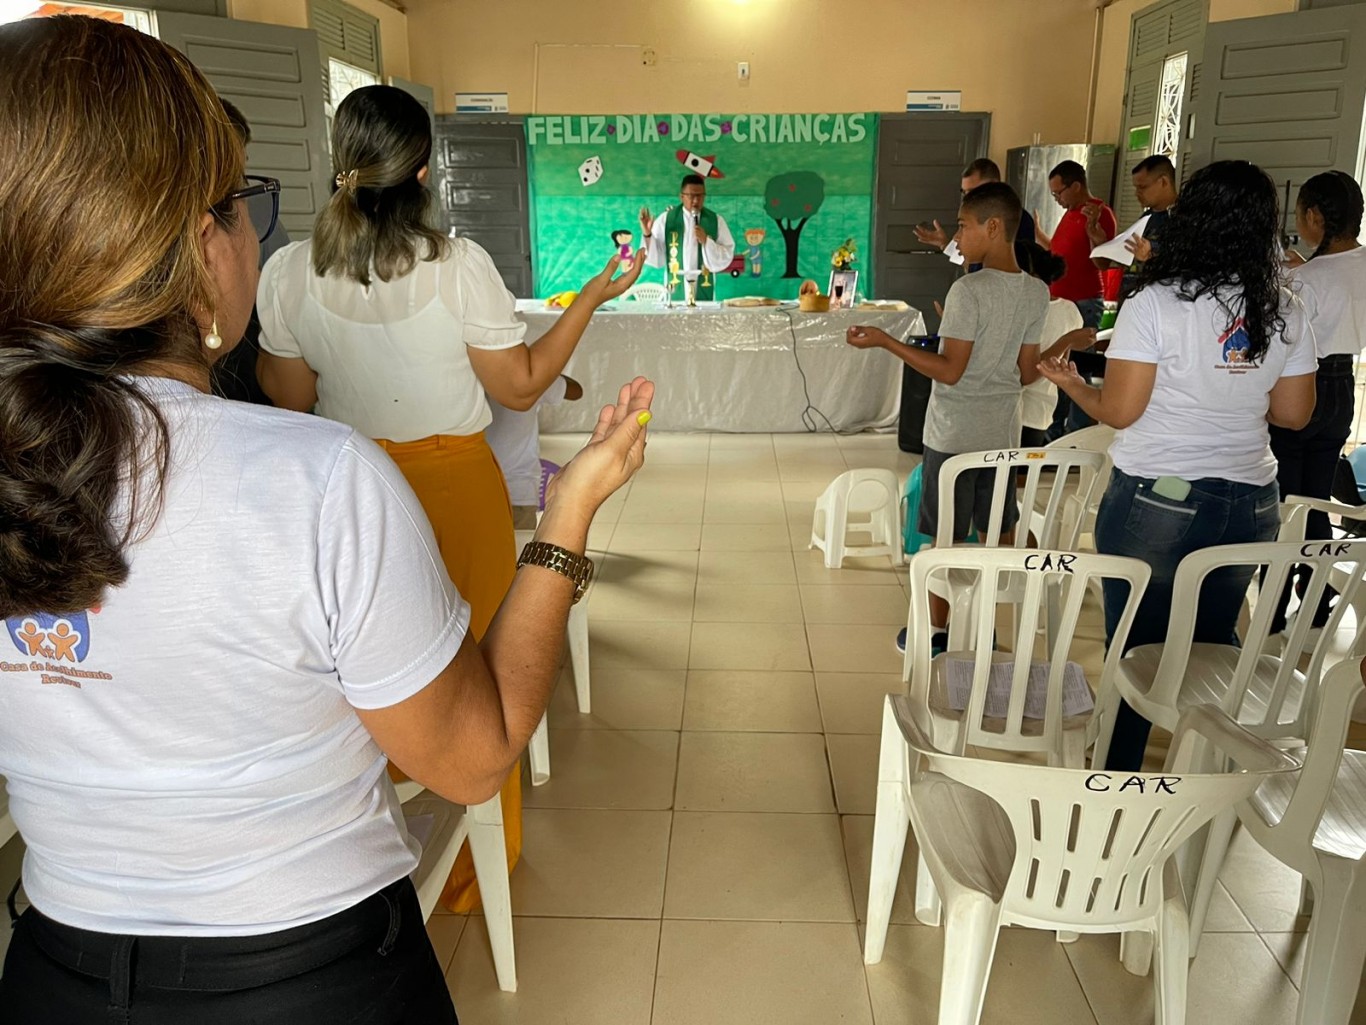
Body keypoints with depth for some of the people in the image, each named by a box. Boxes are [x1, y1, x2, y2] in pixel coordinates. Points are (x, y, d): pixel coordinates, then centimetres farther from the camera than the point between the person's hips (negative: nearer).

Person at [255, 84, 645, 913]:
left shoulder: (289, 273, -7)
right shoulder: (459, 266, -16)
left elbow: (291, 396, 3)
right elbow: (522, 387, -10)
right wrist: (591, 299, -1)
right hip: (455, 486, -2)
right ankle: (471, 864, 31)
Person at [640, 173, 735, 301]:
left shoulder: (716, 220, 2)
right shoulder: (666, 219, 1)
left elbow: (727, 256, -1)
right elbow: (655, 256, 1)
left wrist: (706, 241, -14)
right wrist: (647, 234, -15)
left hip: (704, 292, 1)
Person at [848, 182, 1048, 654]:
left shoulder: (968, 290, -18)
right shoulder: (1037, 292, 2)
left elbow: (949, 371, -20)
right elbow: (1027, 372, 6)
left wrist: (884, 340, -16)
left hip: (954, 434, -6)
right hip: (1003, 433, 6)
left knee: (946, 537, 5)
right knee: (999, 535, 15)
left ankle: (937, 631, 16)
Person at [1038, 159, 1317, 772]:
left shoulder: (1157, 303, -12)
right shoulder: (1283, 311, 2)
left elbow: (1118, 411, -13)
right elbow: (1294, 413, 8)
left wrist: (1070, 383, 5)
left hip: (1157, 499, -5)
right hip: (1250, 503, 5)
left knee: (1135, 649, 8)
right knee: (1213, 646, 19)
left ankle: (1119, 781, 20)